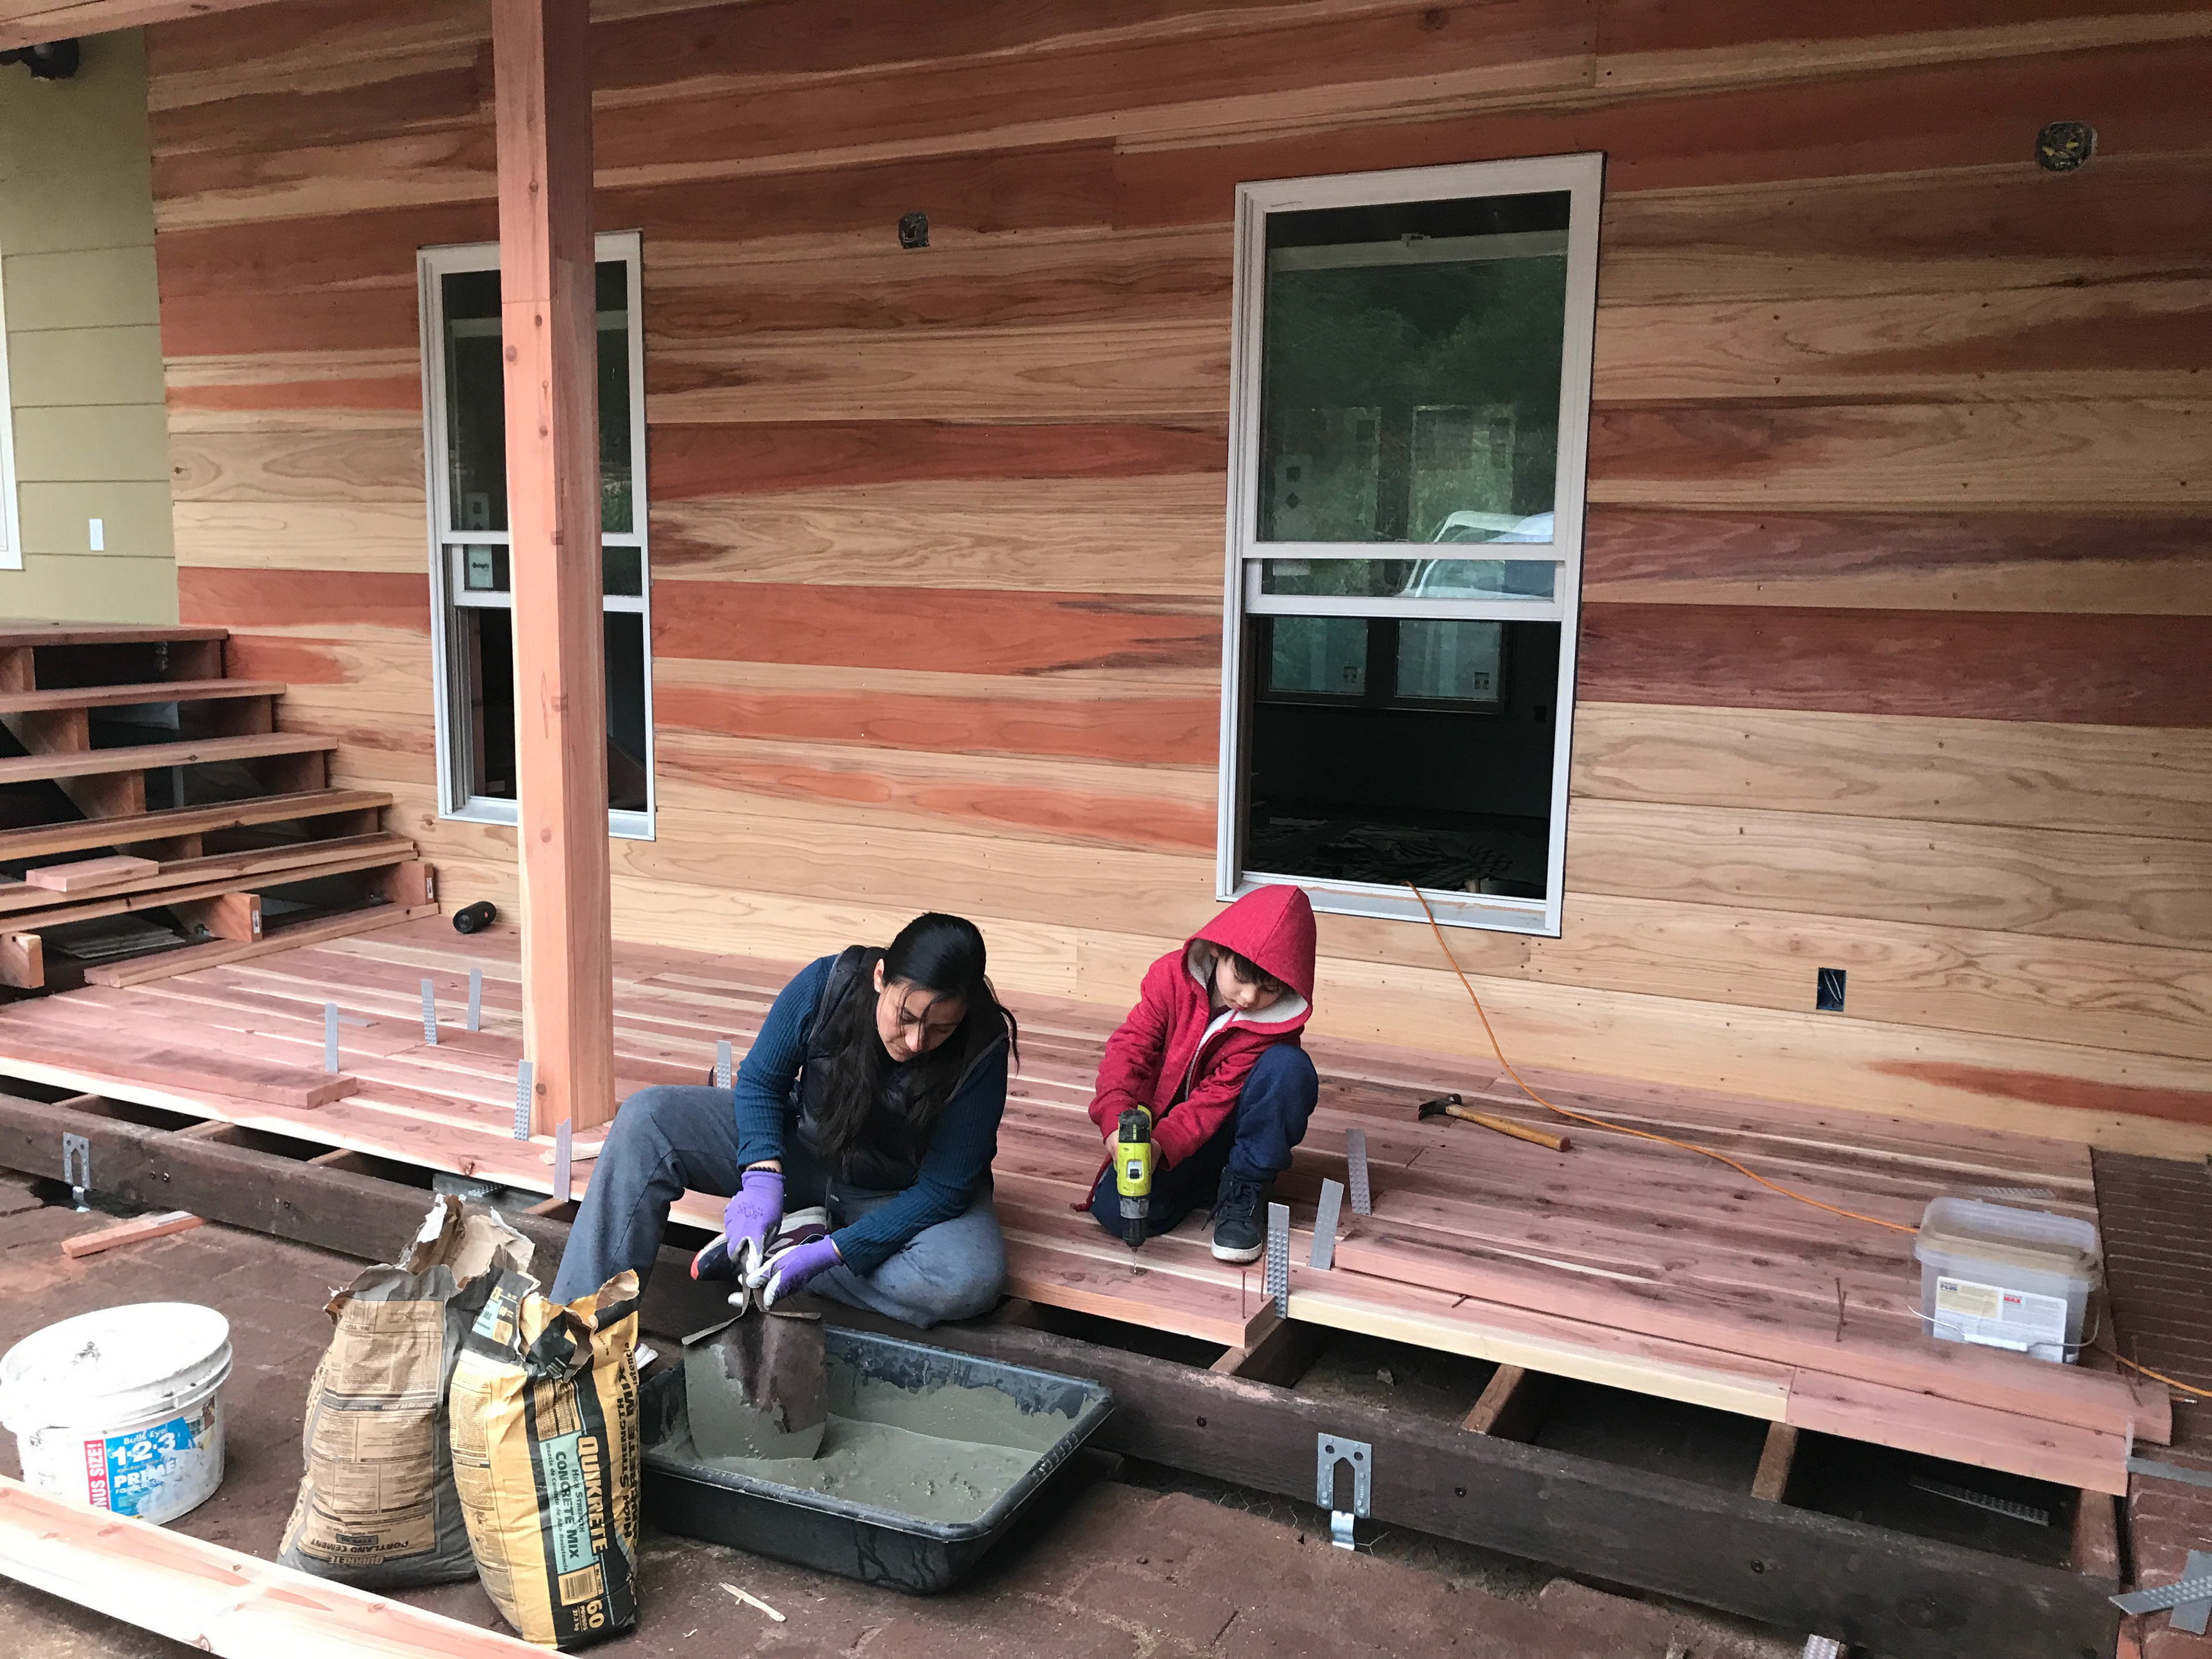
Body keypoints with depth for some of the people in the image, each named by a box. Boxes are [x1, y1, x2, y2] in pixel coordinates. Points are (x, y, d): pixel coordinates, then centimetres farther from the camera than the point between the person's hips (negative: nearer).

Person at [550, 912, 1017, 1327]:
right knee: (647, 1118, -17)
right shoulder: (826, 984, -24)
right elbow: (760, 1081, -9)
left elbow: (944, 1189, -23)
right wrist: (763, 1175, -26)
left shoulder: (981, 1053, -29)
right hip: (803, 1150, 2)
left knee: (971, 1281, -35)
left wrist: (832, 1252, -30)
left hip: (900, 1195, -2)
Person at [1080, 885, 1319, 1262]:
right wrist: (1118, 1121, -35)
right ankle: (1212, 1181, 2)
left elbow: (1220, 1096, -22)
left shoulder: (1278, 1022, -19)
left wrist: (1161, 1143, -36)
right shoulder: (1172, 976, -14)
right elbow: (1129, 1047, -18)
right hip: (1161, 1128, 1)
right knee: (1114, 1209, -25)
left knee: (1289, 1065, -31)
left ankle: (1242, 1191, -16)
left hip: (1226, 1128, -1)